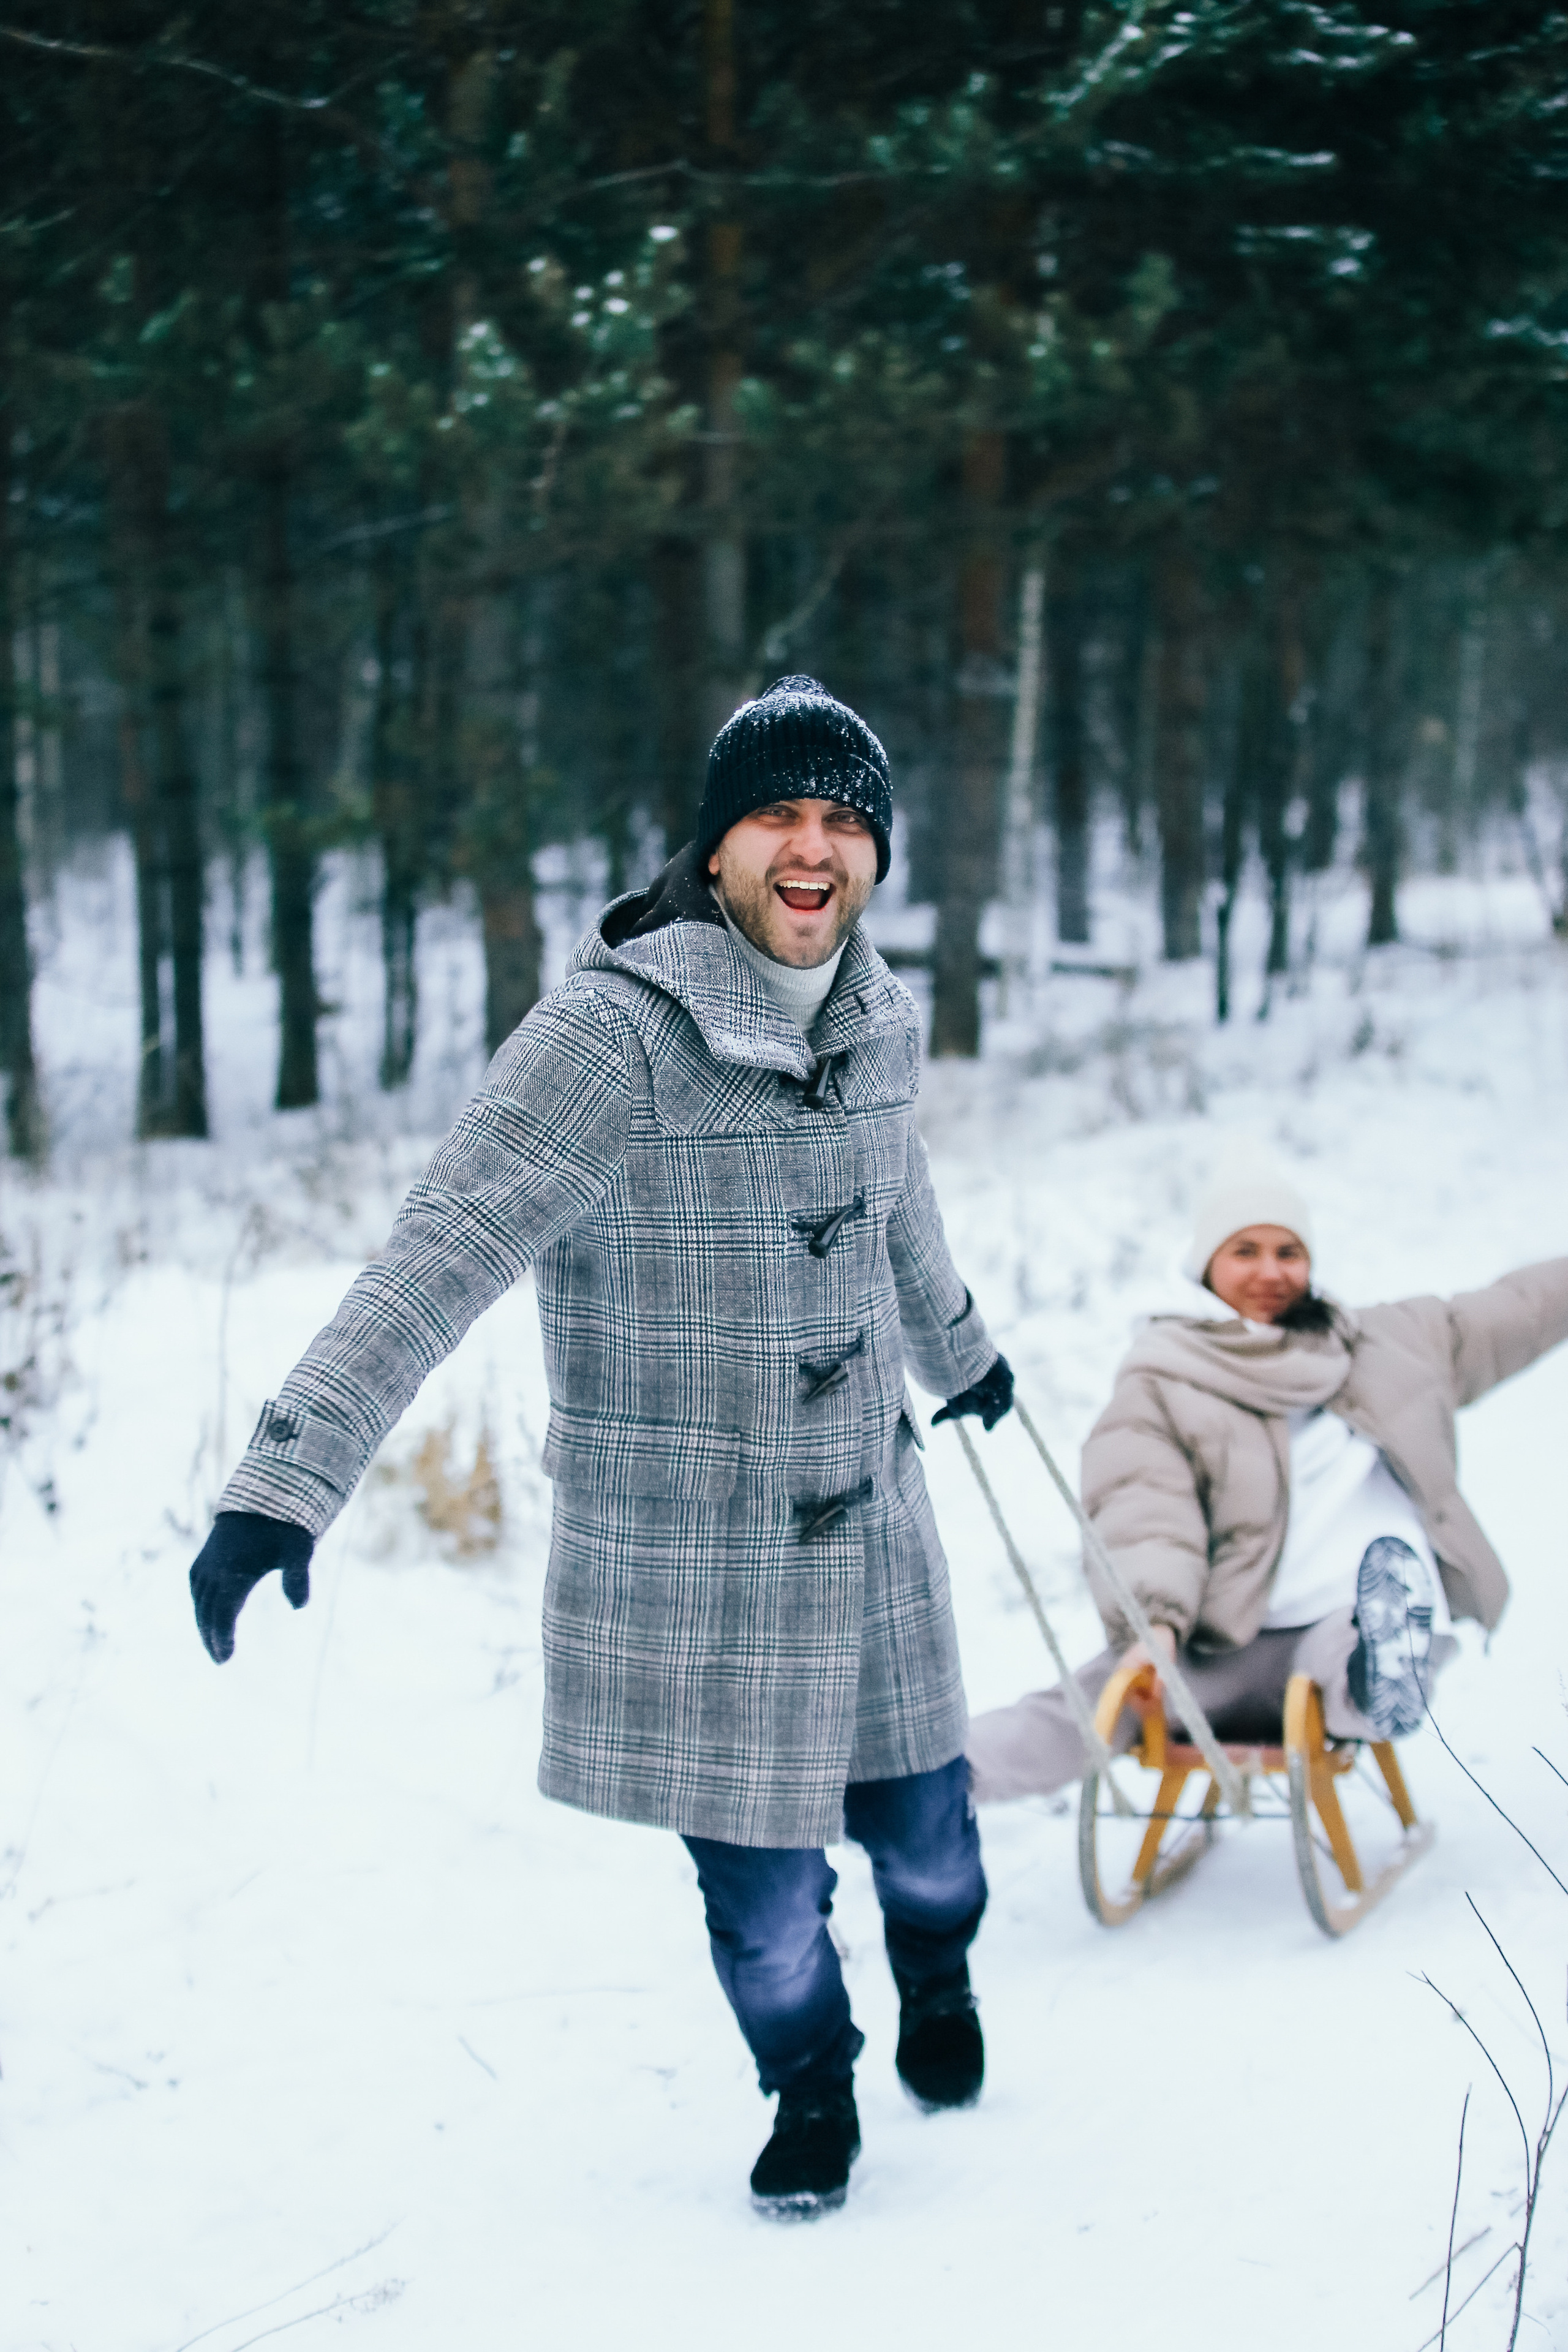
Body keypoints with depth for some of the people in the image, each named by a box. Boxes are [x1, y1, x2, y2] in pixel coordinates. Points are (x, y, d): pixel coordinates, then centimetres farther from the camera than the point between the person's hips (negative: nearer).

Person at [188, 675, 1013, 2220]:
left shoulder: (876, 1019, 0)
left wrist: (956, 1352, 40)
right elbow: (442, 1256, -28)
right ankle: (810, 2087, 36)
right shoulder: (613, 1031, -21)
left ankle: (936, 1963, 50)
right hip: (681, 1554, -5)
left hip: (867, 1520, 5)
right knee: (759, 1872, 5)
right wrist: (289, 1479, -38)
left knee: (916, 1806, 14)